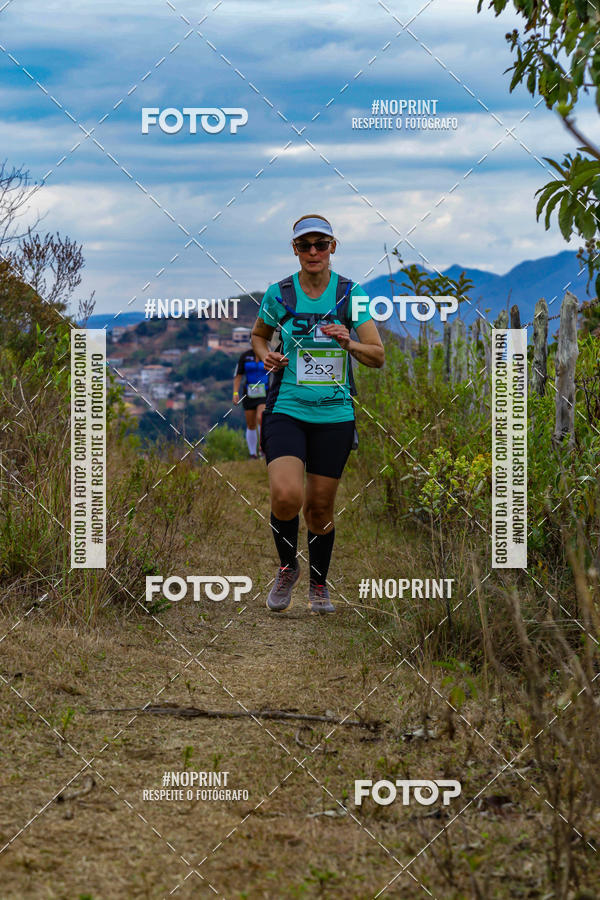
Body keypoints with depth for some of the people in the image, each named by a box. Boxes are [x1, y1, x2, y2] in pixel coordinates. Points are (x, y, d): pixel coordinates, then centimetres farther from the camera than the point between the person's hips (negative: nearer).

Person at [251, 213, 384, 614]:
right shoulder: (278, 294, 0)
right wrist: (265, 354, -3)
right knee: (286, 496, -21)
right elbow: (258, 334, 19)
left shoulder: (352, 294, 0)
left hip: (335, 415, 1)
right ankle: (287, 567, 8)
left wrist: (350, 343, -21)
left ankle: (319, 584, 30)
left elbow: (378, 357, -1)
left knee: (320, 507, 6)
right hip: (287, 410, -1)